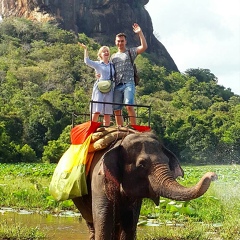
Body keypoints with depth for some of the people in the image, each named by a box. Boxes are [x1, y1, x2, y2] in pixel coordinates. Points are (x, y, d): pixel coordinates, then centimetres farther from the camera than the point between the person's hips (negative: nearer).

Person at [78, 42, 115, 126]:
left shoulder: (112, 65, 17)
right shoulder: (97, 64, 7)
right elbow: (87, 61, -9)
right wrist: (85, 49, -6)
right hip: (99, 89, -3)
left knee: (107, 113, 2)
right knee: (96, 111, -12)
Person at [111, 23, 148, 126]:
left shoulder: (130, 52, 10)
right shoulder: (113, 57, 23)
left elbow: (144, 46, -5)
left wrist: (140, 33, -10)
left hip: (128, 84, -5)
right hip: (117, 85, 5)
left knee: (129, 106, -22)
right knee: (117, 109, 1)